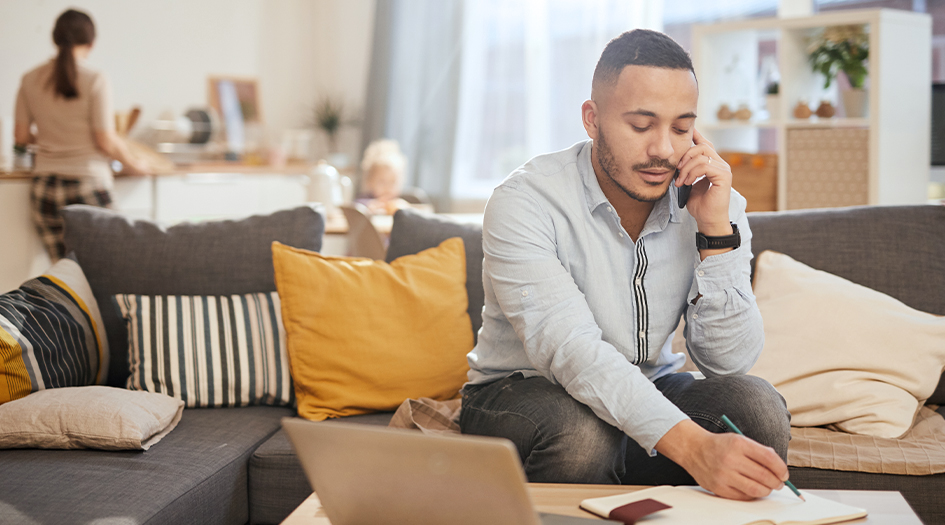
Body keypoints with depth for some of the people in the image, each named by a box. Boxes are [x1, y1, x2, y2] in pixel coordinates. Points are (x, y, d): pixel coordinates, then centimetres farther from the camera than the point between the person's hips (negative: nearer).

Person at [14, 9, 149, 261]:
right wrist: (131, 163, 8)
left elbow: (21, 137, 9)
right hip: (88, 184, -4)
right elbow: (106, 142, -10)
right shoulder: (95, 81, -10)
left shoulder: (30, 80, 3)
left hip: (45, 187, 4)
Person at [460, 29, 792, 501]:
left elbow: (729, 360, -13)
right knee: (581, 433, -37)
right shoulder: (525, 203, -21)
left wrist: (716, 230, -25)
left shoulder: (715, 203, -7)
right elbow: (570, 350, -34)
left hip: (650, 393, 4)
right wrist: (691, 445, -47)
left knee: (758, 406, -24)